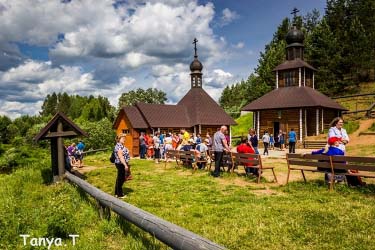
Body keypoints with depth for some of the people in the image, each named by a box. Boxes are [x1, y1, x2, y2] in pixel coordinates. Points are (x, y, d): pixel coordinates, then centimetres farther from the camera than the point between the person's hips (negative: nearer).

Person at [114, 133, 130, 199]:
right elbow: (120, 156, -25)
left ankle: (117, 192, 30)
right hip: (121, 164, -11)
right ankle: (119, 194, 10)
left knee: (120, 179, 18)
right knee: (120, 179, 0)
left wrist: (126, 164, 25)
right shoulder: (119, 146, -20)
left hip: (122, 164, 11)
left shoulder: (121, 145, 13)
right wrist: (125, 165, -26)